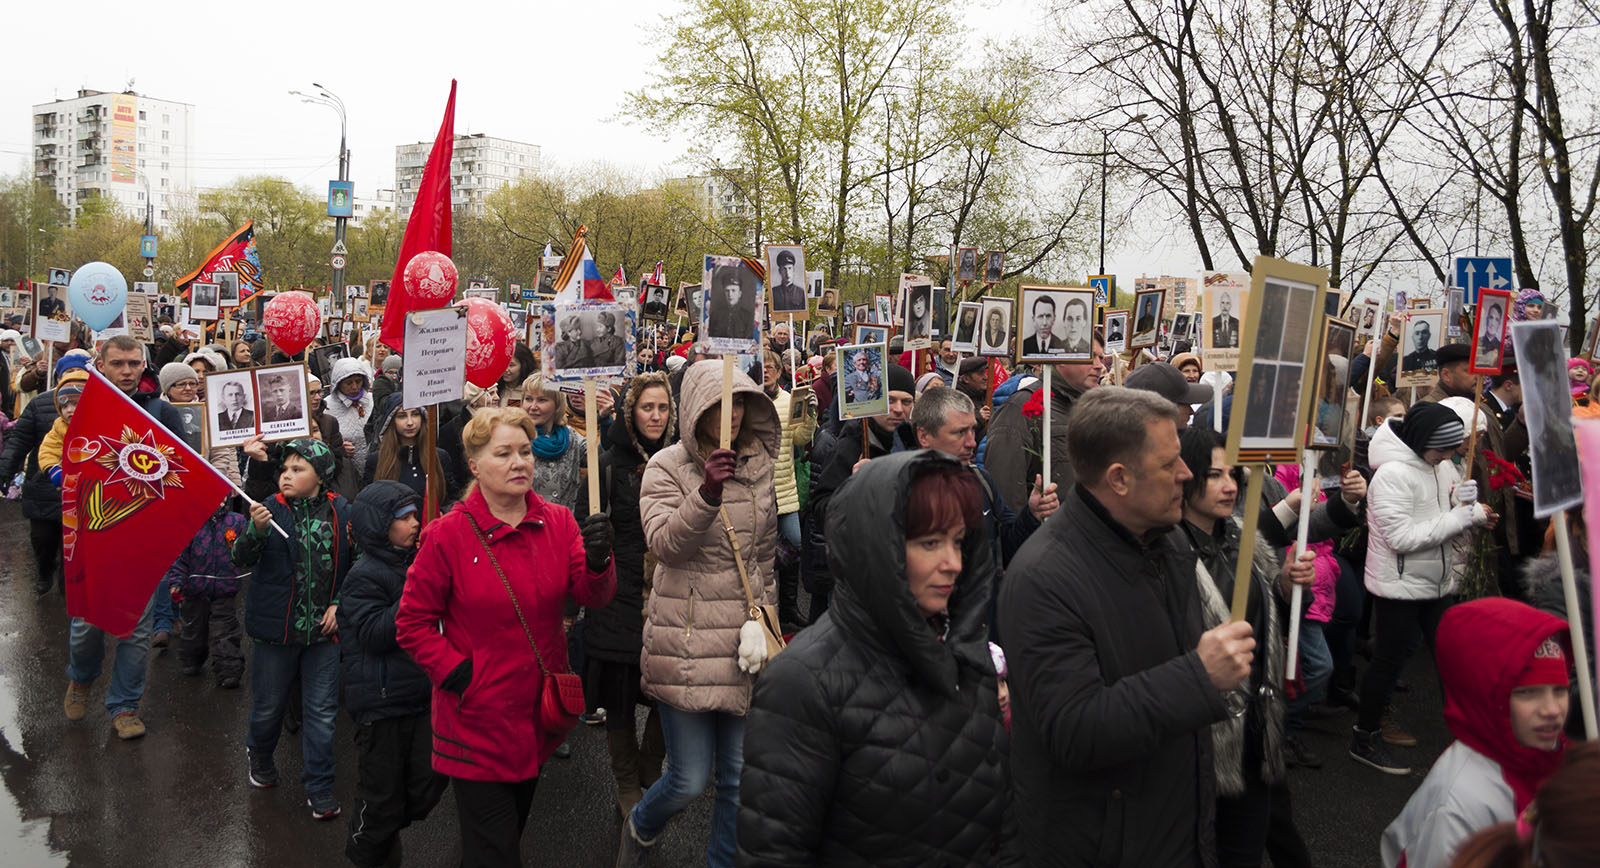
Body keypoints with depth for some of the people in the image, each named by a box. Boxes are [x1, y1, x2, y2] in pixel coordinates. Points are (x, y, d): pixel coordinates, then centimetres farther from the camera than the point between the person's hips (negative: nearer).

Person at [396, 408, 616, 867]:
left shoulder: (558, 522, -2)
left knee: (515, 824, 26)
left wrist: (598, 562, -34)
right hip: (478, 719, -4)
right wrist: (456, 673, -17)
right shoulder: (448, 535, -13)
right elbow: (412, 625, -7)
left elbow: (594, 596, -13)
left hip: (537, 715, 5)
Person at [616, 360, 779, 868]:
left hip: (744, 640, 4)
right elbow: (663, 544, -18)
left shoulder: (759, 465, 8)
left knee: (739, 778, 9)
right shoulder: (668, 466, -4)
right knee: (690, 779, 2)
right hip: (686, 639, -4)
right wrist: (706, 493, -32)